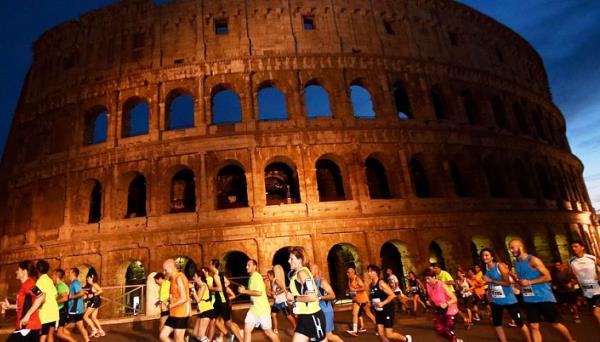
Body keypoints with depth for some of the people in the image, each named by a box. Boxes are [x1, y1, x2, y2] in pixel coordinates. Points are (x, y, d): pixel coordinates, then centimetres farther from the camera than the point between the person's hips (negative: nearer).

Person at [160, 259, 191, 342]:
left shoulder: (179, 278, -16)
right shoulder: (173, 279, 14)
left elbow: (184, 298, -21)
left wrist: (170, 306, -13)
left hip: (181, 314, -9)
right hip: (174, 314, 9)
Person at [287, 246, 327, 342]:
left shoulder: (302, 272, -17)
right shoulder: (297, 273, 12)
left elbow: (312, 297, -27)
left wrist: (294, 298, -16)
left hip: (313, 317, -9)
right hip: (304, 317, 10)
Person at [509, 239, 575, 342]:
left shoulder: (533, 260, -15)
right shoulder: (516, 263, 7)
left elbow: (547, 276, -16)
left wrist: (529, 282, -21)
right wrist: (517, 280, 0)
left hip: (544, 297, -6)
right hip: (529, 299, 6)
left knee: (556, 324, 8)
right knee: (533, 326, 4)